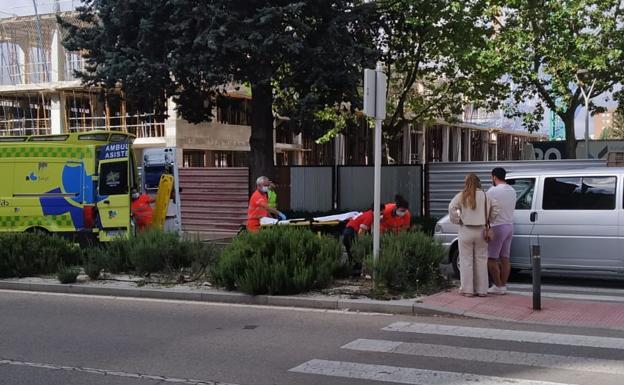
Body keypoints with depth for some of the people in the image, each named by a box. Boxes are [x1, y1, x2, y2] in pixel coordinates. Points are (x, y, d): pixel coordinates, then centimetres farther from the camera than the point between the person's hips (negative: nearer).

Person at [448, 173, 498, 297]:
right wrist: (487, 221, 14)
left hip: (466, 231, -1)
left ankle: (467, 289, 6)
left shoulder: (461, 196, -3)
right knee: (481, 260, 9)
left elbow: (452, 208, -15)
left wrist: (457, 220, -2)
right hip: (481, 231, 2)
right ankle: (482, 289, 12)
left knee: (466, 260, 5)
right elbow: (493, 213, 1)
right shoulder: (486, 196, 2)